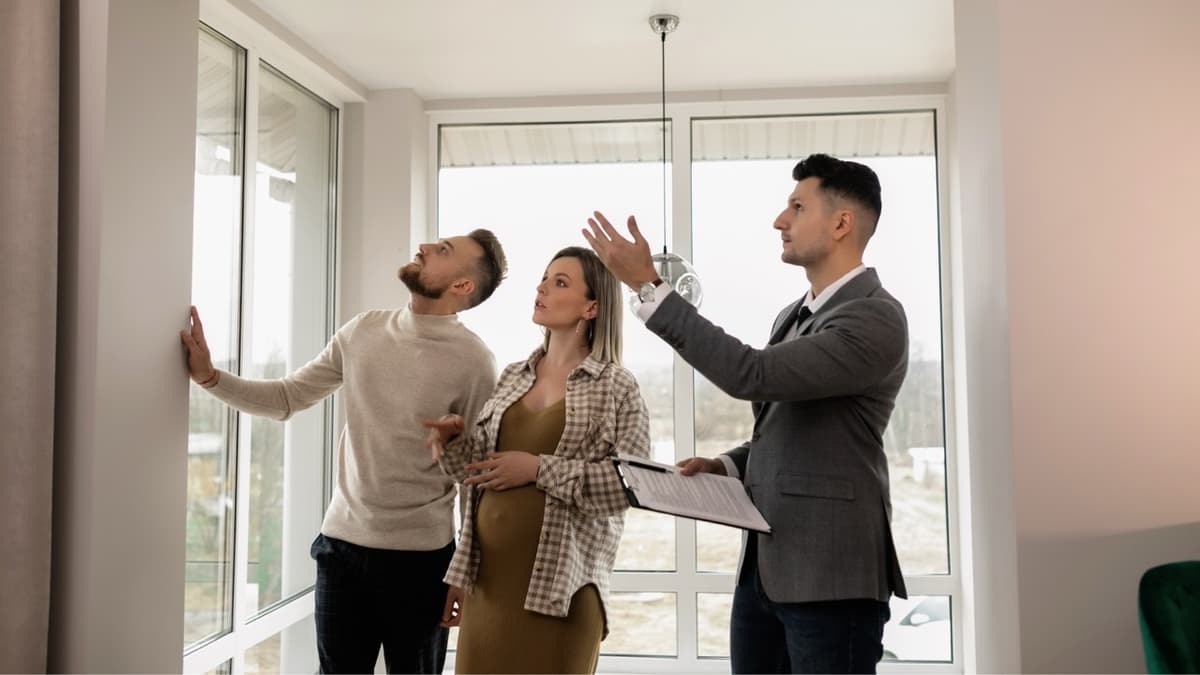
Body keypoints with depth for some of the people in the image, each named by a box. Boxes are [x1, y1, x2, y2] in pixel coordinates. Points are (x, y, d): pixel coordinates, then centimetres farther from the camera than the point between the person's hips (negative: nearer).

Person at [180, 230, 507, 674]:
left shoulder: (471, 360, -13)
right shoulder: (363, 331, 1)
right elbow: (286, 399, 10)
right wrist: (209, 376, -4)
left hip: (420, 556, -4)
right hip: (341, 542, 4)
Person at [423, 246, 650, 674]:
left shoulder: (616, 386, -4)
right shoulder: (512, 376, 11)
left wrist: (540, 468, -16)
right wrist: (451, 442, -4)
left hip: (559, 577, -5)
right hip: (488, 569, 5)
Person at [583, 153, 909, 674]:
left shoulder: (876, 318, -14)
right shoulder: (793, 316, 14)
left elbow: (750, 375, -25)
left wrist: (647, 285, -22)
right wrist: (724, 466, 3)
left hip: (828, 573, -8)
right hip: (763, 566, 8)